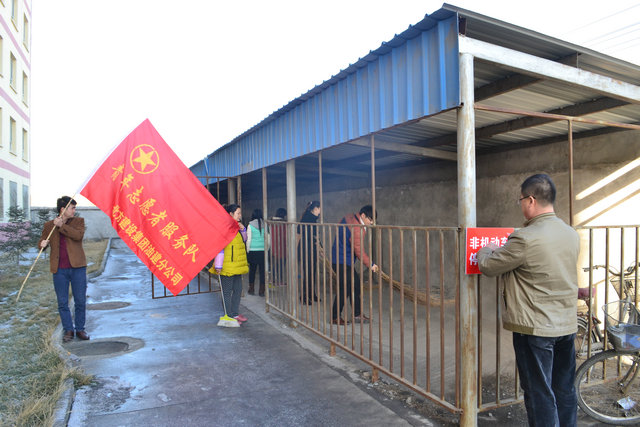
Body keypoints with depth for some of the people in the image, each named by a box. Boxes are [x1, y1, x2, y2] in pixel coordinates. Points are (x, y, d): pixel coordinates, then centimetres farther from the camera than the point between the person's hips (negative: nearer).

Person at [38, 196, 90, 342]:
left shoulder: (78, 221, 5)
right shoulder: (49, 225, 9)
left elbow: (79, 235, -13)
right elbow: (41, 242, 14)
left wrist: (61, 226, -14)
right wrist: (43, 244, -8)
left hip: (77, 267, -1)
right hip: (59, 270, 1)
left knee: (80, 301, 4)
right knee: (62, 302, 5)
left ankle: (80, 329, 18)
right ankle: (68, 330, 18)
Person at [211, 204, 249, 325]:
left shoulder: (236, 227, 14)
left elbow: (243, 240, 26)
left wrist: (242, 229, 6)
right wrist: (218, 265, -22)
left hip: (237, 265, 9)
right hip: (227, 266, -9)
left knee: (238, 289, 14)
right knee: (227, 291, 2)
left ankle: (235, 313, 26)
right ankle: (229, 316, 11)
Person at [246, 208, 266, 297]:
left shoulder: (250, 225, -5)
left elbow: (248, 240, -4)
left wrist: (248, 251, 6)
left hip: (253, 251, -1)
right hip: (263, 251, 1)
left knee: (252, 269, 12)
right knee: (262, 270, 5)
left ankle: (251, 289, 19)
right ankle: (261, 290, 6)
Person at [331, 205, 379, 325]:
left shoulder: (349, 218, 4)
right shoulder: (357, 230, -25)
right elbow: (359, 252, -21)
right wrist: (371, 265, -10)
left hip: (340, 259, 10)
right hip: (342, 262, -10)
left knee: (356, 284, 13)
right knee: (344, 289, -4)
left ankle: (357, 314, 19)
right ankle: (335, 317, 8)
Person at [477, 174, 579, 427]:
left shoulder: (525, 238, -21)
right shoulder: (572, 235, 4)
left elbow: (488, 267, -12)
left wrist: (486, 251, 11)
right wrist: (503, 253, 21)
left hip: (535, 329, -7)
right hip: (567, 325, 7)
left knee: (540, 396, 5)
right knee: (565, 392, 18)